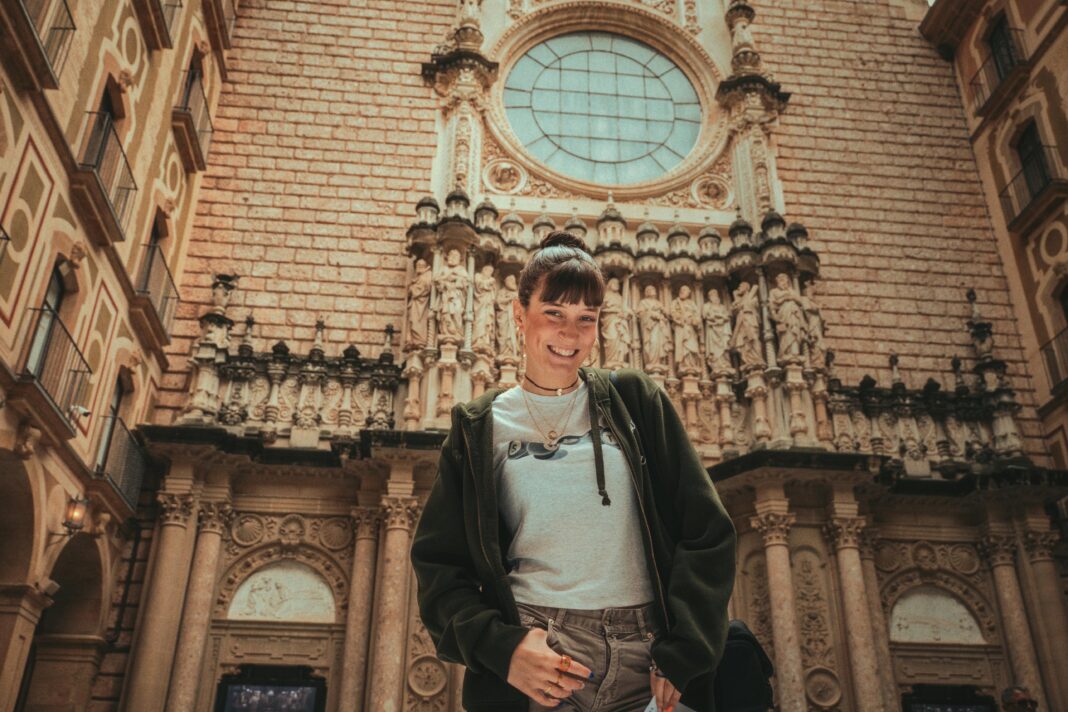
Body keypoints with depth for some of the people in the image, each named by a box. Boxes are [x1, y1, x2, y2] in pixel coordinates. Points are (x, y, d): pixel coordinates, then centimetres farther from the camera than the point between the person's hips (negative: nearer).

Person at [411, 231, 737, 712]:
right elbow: (439, 564, 4)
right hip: (535, 655, 0)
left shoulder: (634, 401, 6)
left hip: (645, 656, 1)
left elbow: (706, 534, 2)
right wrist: (500, 646, -13)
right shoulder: (481, 428, 5)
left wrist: (680, 656, -7)